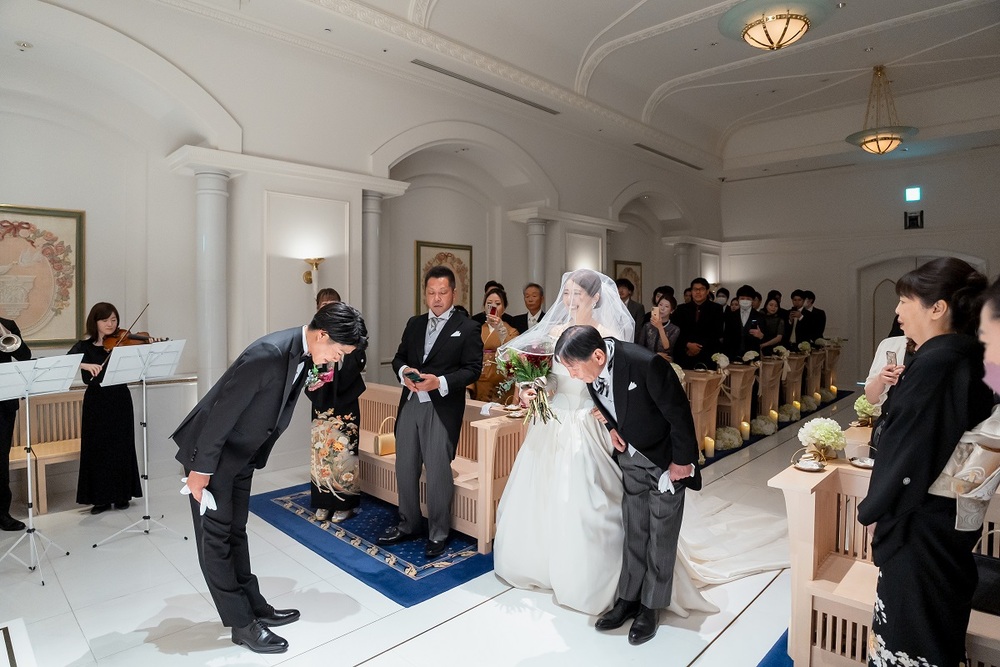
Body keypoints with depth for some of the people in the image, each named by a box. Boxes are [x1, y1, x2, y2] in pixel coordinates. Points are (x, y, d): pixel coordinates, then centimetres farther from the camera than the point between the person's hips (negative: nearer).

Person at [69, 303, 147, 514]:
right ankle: (101, 498, 14)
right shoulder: (84, 346, 3)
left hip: (120, 401, -1)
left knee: (121, 448, 6)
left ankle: (122, 495, 17)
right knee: (97, 449, 4)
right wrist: (85, 364, -31)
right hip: (95, 402, 1)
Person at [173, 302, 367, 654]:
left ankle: (254, 605, 28)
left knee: (235, 532, 18)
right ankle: (242, 623, 14)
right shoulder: (268, 354, -33)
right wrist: (201, 469, -18)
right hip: (211, 449, -8)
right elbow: (222, 411, -27)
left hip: (242, 454, 8)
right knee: (215, 538, 4)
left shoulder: (304, 354, -6)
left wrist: (257, 459, 14)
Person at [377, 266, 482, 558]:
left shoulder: (467, 328, -2)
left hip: (442, 408, -5)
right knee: (405, 469, 14)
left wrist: (440, 382, -20)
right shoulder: (414, 323, 14)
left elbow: (473, 368, -7)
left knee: (438, 473, 0)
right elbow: (399, 357, 15)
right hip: (410, 403, 6)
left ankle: (438, 534, 19)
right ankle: (408, 526, 34)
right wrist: (404, 371, -8)